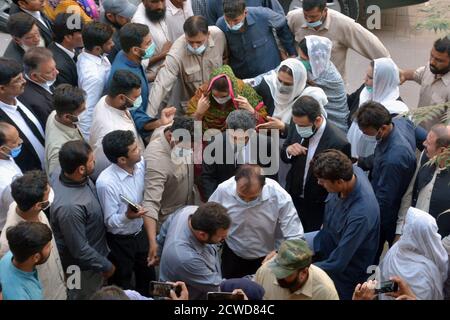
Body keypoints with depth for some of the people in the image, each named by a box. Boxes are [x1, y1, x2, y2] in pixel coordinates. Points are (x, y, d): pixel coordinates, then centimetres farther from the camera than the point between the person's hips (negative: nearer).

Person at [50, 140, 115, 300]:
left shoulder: (62, 176, -15)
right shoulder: (70, 206, -42)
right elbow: (79, 250, -30)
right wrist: (106, 266, -14)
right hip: (83, 267, -8)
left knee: (95, 295, 30)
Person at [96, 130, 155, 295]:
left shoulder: (141, 164, -12)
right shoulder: (106, 182, -31)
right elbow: (110, 221, -24)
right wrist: (127, 216, -42)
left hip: (140, 233, 6)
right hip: (120, 241, -6)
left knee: (148, 277, 26)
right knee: (122, 286, 16)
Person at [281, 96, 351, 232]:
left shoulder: (338, 143, -29)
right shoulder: (297, 124, -11)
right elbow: (284, 157, 3)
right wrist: (289, 150, -17)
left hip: (318, 207, -5)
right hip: (293, 196, 5)